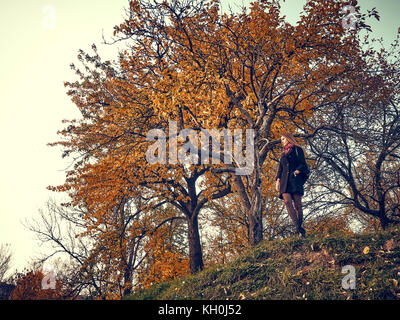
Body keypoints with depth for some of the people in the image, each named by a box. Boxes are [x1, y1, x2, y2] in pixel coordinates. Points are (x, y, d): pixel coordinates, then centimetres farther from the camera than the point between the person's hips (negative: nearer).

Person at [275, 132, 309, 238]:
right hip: (285, 181, 4)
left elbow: (303, 164, 3)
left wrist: (297, 171, -14)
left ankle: (300, 229, -6)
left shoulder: (297, 149, 12)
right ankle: (298, 226, -26)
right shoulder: (283, 154, 28)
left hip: (295, 179, -4)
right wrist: (278, 180, 11)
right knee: (287, 201, -19)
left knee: (297, 204, -9)